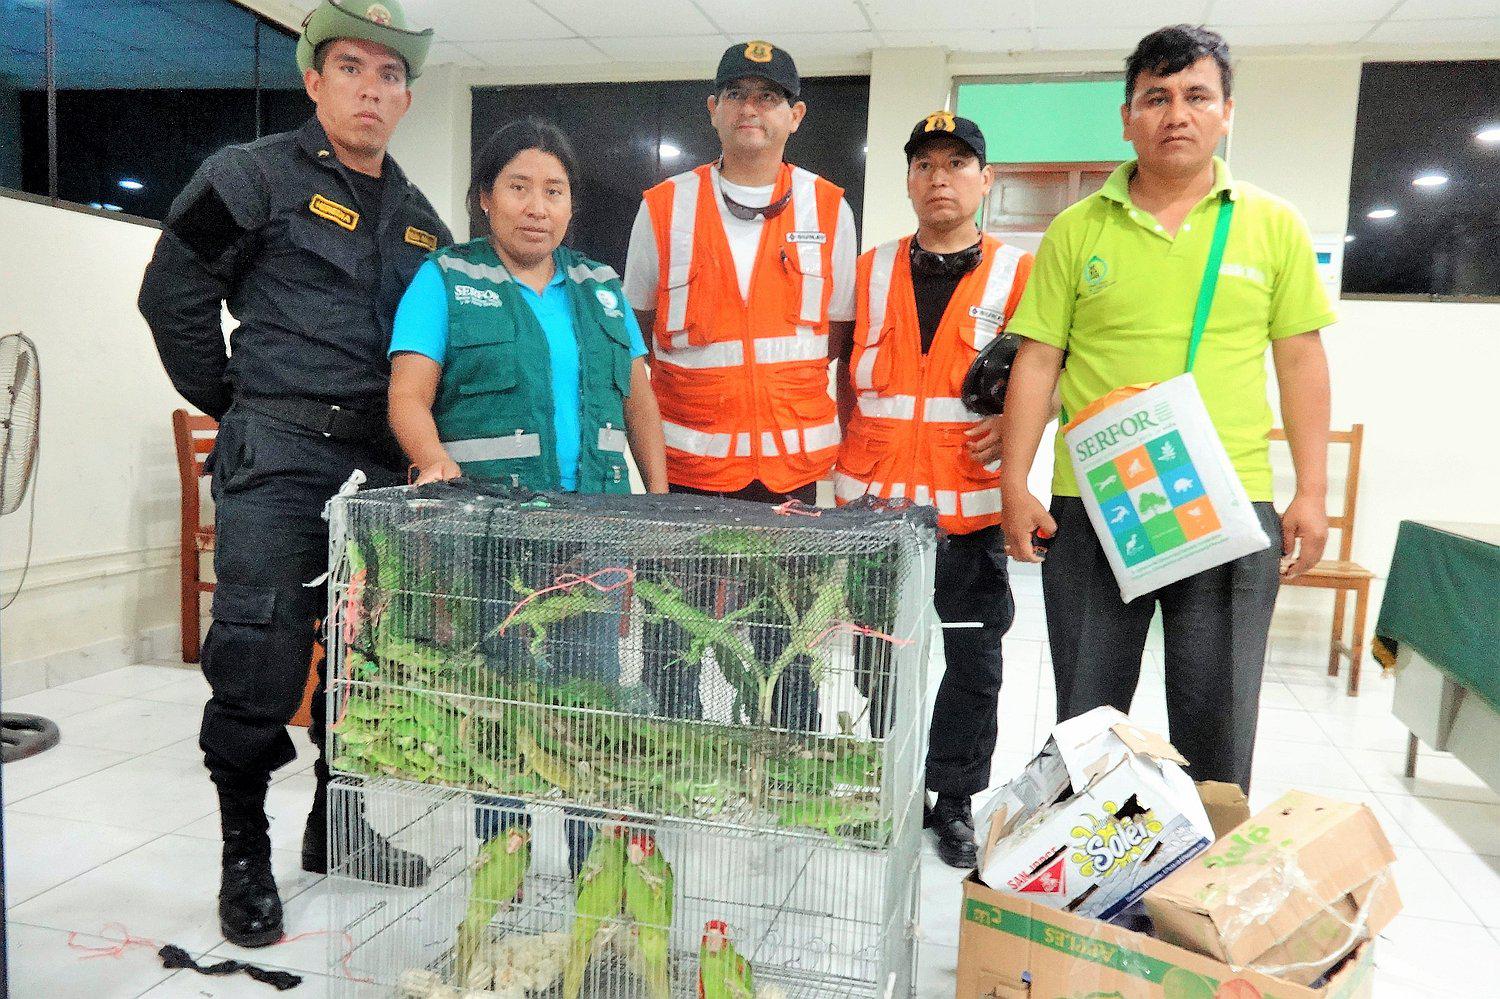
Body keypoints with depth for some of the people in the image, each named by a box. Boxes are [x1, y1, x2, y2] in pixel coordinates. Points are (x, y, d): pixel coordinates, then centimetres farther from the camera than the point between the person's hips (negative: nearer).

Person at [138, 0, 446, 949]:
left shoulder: (420, 219, 17)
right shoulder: (254, 176, 1)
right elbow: (174, 295, -1)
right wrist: (235, 405, 2)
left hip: (383, 465, 6)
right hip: (277, 460, -5)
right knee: (261, 662, -6)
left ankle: (337, 826, 27)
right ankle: (246, 857, 12)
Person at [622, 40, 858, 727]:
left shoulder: (828, 209, 7)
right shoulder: (664, 206, 6)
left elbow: (842, 336, 11)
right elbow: (635, 332, 14)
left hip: (795, 462, 0)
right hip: (686, 458, 0)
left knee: (783, 645, 7)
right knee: (671, 644, 5)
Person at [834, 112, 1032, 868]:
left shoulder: (1017, 274, 3)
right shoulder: (871, 271, 10)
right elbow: (840, 370, 16)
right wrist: (853, 443, 2)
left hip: (972, 502, -2)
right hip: (872, 499, 2)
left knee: (973, 661, 5)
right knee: (877, 657, 11)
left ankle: (954, 801, 23)